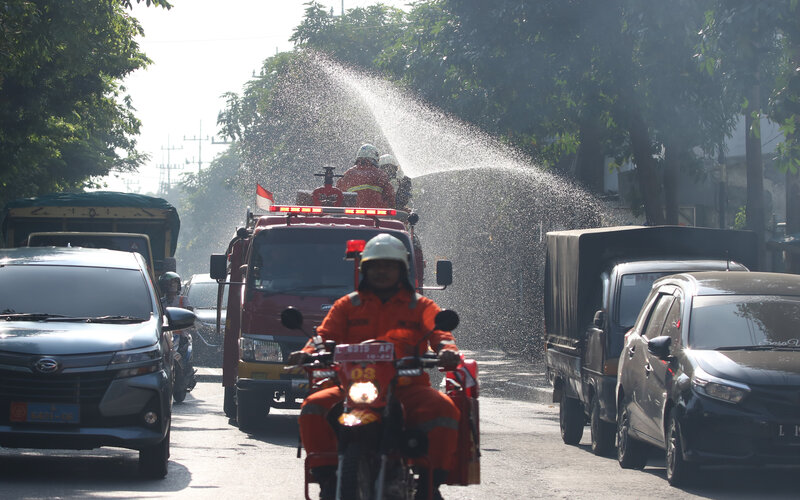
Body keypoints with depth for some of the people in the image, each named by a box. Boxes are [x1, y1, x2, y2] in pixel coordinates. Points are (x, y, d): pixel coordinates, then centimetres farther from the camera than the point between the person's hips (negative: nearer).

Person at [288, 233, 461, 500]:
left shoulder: (421, 306, 17)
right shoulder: (347, 305, 21)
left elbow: (439, 333, 1)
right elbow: (326, 335, 9)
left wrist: (448, 350, -24)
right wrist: (307, 353, -15)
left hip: (407, 386, -1)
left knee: (443, 409, -32)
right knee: (313, 408, -26)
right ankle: (326, 477, -18)